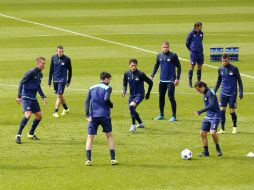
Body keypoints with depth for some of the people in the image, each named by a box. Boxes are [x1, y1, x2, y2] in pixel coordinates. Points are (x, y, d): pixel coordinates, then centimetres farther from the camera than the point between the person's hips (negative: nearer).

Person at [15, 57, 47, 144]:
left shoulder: (40, 74, 11)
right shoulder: (31, 73, -14)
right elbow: (21, 83, -14)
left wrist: (43, 97, 17)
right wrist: (19, 96, -18)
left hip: (33, 98, 9)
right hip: (26, 97, -9)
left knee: (39, 116, 9)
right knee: (28, 114, -23)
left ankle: (31, 134, 25)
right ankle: (18, 135, -16)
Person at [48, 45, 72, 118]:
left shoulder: (67, 59, -8)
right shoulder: (53, 58, 1)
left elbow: (70, 70, 3)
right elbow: (51, 70, 8)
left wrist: (68, 81, 5)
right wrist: (49, 81, 8)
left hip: (62, 80, -4)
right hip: (55, 80, 4)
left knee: (59, 96, -10)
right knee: (59, 95, 14)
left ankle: (55, 112, -6)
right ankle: (66, 108, 34)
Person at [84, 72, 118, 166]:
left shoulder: (92, 88, 12)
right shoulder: (107, 88, -1)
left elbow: (87, 101, 2)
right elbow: (106, 99, -18)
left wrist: (87, 115, -4)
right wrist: (111, 105, 2)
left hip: (94, 115, 2)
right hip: (105, 115, -2)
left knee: (90, 137, 4)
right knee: (109, 136, 13)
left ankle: (88, 160, -7)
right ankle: (113, 159, 10)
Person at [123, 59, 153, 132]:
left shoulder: (140, 74, -18)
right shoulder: (127, 74, -3)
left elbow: (150, 82, -7)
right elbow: (125, 84, 15)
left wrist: (148, 94, -1)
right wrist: (124, 91, -4)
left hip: (139, 95, -7)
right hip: (132, 95, 7)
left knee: (131, 106, -28)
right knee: (132, 110, 15)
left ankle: (133, 125, -19)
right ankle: (141, 124, 40)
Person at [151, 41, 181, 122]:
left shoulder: (173, 56, -8)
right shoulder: (159, 56, 6)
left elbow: (178, 67, -5)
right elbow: (156, 66, 17)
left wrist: (177, 78, -10)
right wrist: (152, 76, 7)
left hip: (171, 80, -5)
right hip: (162, 80, 5)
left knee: (171, 97, -7)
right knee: (161, 97, 10)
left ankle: (174, 116, 0)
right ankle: (161, 115, 23)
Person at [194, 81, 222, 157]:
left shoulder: (209, 93, -17)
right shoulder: (205, 93, 11)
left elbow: (211, 105, -28)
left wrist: (200, 111, -31)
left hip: (215, 116, -10)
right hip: (208, 116, 10)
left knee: (212, 132, -24)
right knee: (202, 133, 3)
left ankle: (218, 149, -3)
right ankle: (206, 152, 12)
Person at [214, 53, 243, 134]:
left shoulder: (234, 69, -6)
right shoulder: (220, 69, 5)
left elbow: (239, 80, 0)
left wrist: (241, 92, -6)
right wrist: (214, 91, 15)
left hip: (232, 93, -3)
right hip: (223, 93, 3)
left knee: (232, 111, 0)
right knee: (222, 111, -3)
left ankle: (234, 127, 22)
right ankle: (222, 129, 3)